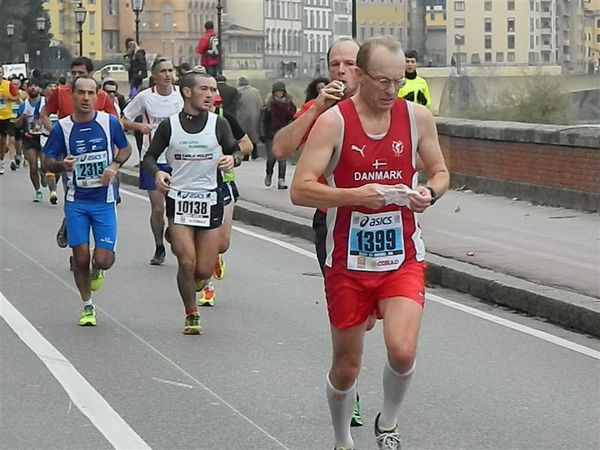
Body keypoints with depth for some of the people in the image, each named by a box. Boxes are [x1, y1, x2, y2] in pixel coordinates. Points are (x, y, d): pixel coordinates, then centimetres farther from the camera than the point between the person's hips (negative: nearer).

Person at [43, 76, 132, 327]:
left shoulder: (109, 122, -4)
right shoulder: (62, 127, -5)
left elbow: (125, 148, 11)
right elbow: (49, 161, 2)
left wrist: (115, 165, -8)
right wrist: (62, 165, -21)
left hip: (104, 200, 0)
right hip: (76, 201, 0)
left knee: (103, 259, -9)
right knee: (80, 257, -1)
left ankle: (97, 269, 31)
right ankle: (87, 307, 20)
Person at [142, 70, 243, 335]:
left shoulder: (218, 124, 0)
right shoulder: (169, 125, -1)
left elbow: (235, 151, 8)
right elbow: (150, 156, 7)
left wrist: (232, 159, -16)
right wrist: (157, 173, -15)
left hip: (210, 200, 1)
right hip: (178, 200, -1)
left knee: (204, 270, 0)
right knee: (187, 263, -11)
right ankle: (191, 315, 9)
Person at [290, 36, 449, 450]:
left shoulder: (417, 117, 0)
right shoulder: (333, 122, -10)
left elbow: (440, 172, 14)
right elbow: (300, 190, -14)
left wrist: (430, 193, -9)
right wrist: (357, 194, -27)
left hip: (403, 259, 1)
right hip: (348, 261, -1)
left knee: (402, 351, -19)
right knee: (346, 367, 9)